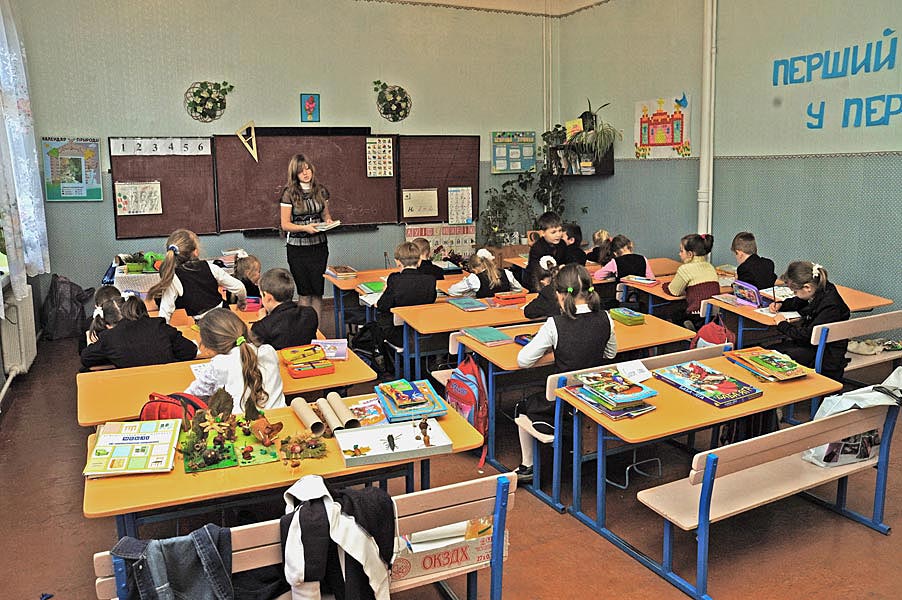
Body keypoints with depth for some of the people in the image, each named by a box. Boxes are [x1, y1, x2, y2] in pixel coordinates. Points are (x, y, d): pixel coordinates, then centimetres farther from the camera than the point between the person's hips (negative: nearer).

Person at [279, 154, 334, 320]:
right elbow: (285, 224, -7)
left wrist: (328, 221, -5)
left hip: (319, 245, 3)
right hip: (297, 248, -3)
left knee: (318, 290, 4)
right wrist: (305, 227, -22)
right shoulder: (289, 193, -6)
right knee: (304, 291, 2)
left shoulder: (321, 191, 5)